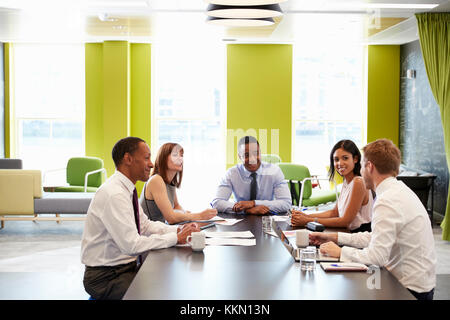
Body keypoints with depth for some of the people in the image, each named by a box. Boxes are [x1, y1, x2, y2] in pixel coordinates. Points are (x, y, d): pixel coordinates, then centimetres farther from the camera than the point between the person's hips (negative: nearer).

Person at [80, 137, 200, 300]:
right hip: (106, 278, -9)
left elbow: (145, 225, 15)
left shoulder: (126, 189, 7)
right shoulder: (113, 195, -22)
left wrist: (179, 230, -1)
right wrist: (176, 238, -19)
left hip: (128, 267, 9)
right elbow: (131, 244, -26)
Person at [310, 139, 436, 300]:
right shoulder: (399, 190, 9)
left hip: (410, 290, -8)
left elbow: (376, 256, -25)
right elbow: (376, 237, 15)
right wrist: (335, 237, 14)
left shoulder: (387, 202, -23)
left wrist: (340, 252, -11)